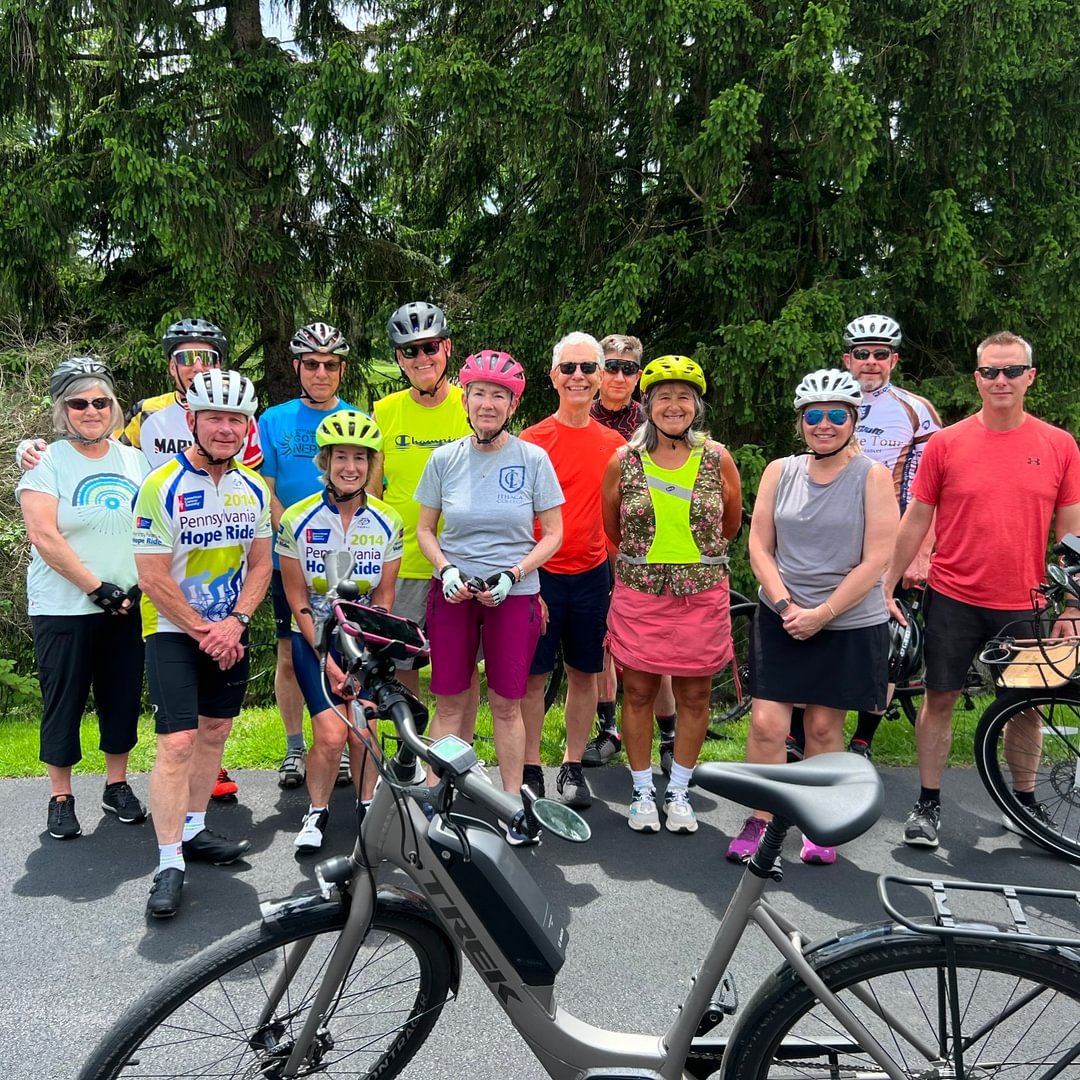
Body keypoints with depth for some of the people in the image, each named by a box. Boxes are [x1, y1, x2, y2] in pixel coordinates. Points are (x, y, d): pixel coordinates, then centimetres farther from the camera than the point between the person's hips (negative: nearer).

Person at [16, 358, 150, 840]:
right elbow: (44, 536, -13)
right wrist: (97, 588, -16)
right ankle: (61, 798, 19)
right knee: (63, 703, 5)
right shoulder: (47, 462, -4)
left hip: (128, 606, 4)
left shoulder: (133, 460, 8)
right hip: (63, 608, -3)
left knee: (123, 698, 10)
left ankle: (117, 785, 27)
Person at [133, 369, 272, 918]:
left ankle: (193, 830, 29)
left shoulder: (253, 487, 2)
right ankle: (169, 864, -2)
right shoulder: (162, 487, -15)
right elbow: (153, 577, -16)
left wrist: (234, 623, -9)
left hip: (230, 631, 6)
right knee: (178, 742, -10)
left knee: (214, 732, 13)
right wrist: (203, 632, -14)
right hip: (174, 631, -5)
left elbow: (260, 563, 5)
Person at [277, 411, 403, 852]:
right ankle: (316, 812, 12)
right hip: (314, 638, -1)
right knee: (331, 734, -13)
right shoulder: (297, 519, -9)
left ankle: (368, 806, 17)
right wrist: (326, 658, -10)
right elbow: (297, 597, -5)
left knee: (363, 730, -9)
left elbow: (384, 595, 1)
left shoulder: (388, 522, -4)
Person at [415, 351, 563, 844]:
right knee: (449, 701, 6)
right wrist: (445, 568, -9)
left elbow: (553, 533, 0)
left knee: (506, 704, 5)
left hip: (514, 594, -1)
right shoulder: (445, 458, 1)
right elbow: (424, 528, 9)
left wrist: (512, 574, -12)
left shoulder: (533, 458, -4)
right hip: (453, 591, 1)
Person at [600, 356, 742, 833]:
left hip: (702, 595, 0)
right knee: (638, 691, 7)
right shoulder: (623, 461, -2)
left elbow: (730, 526, 12)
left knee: (694, 695, 8)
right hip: (638, 593, 0)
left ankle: (678, 791, 26)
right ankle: (642, 790, 25)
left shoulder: (718, 459, -2)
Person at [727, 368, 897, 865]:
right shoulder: (780, 471, 1)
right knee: (767, 723, -3)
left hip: (848, 623, -2)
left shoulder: (873, 476, -7)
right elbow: (759, 548, 1)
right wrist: (787, 606, -12)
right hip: (781, 617, 2)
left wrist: (821, 614, -14)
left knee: (824, 725, 9)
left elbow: (875, 562, -11)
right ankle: (759, 820, 13)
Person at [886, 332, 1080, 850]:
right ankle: (927, 805, 20)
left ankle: (1025, 802, 32)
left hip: (1025, 605, 1)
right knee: (939, 698, 6)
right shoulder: (946, 443, -3)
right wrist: (886, 588, 1)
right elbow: (916, 521, 2)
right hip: (953, 599, -1)